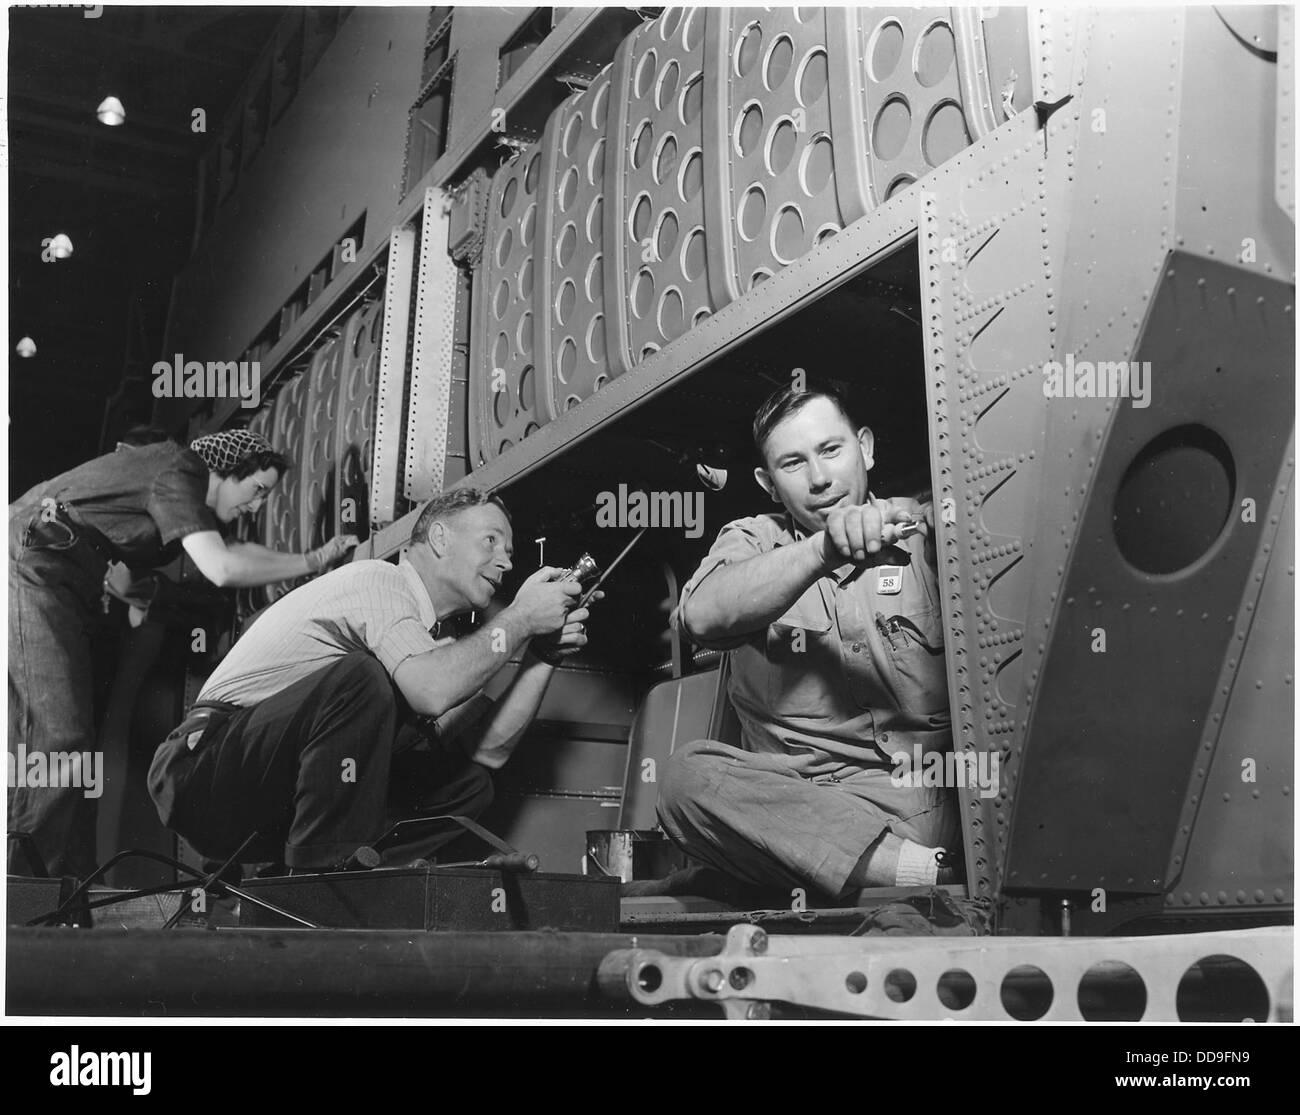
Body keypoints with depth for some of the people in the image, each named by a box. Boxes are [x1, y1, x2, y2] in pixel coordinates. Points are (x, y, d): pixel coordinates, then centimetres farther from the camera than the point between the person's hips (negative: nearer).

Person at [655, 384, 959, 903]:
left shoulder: (924, 528, 13)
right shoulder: (751, 541, 13)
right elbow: (700, 616, -11)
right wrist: (825, 550, -24)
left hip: (930, 795, -1)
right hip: (791, 797, 2)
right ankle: (928, 870, -33)